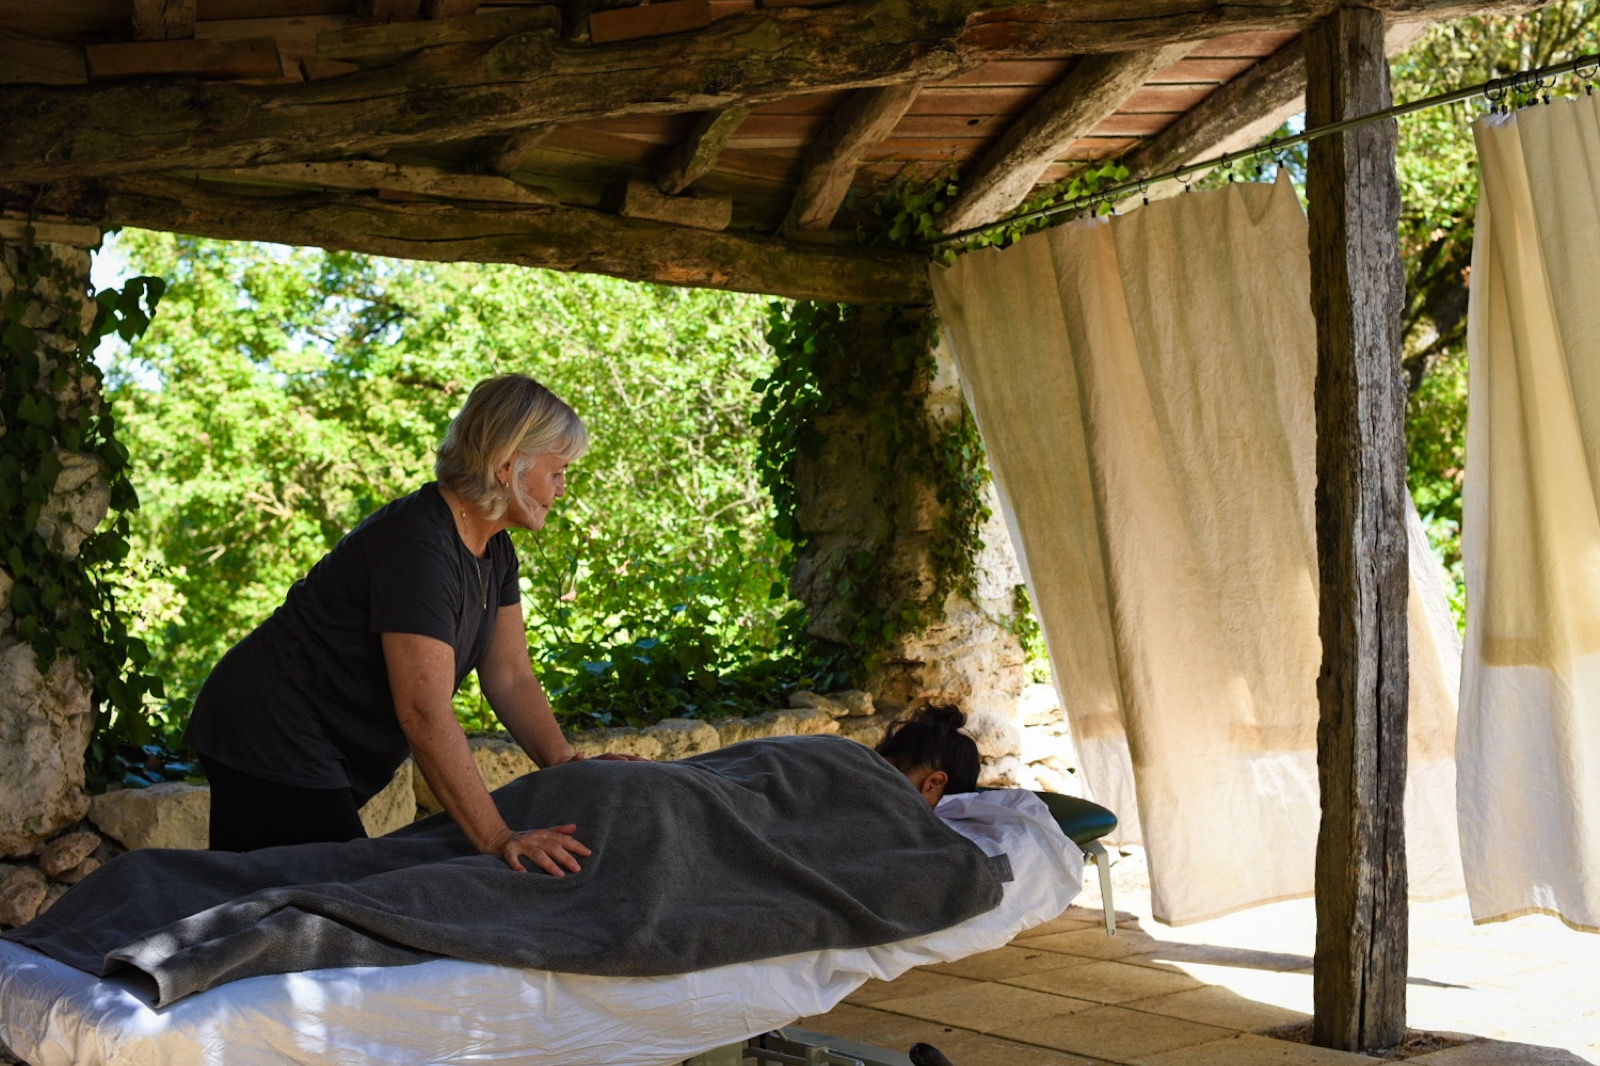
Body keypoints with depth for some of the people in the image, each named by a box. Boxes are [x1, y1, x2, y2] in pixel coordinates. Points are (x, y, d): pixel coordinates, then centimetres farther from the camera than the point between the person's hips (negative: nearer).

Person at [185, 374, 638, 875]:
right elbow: (426, 716, -32)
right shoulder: (418, 546, -27)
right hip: (272, 742, -10)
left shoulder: (493, 548, 4)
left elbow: (511, 679, 4)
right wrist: (496, 839, -34)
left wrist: (566, 764, -10)